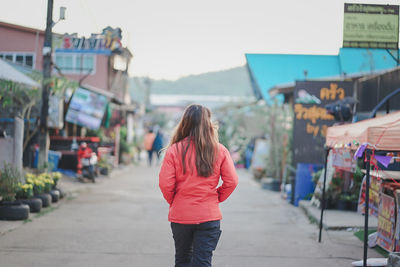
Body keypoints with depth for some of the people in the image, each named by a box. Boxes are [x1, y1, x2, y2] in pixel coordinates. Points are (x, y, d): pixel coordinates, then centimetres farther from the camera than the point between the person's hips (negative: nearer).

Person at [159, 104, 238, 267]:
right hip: (209, 215, 0)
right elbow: (231, 181, -4)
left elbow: (165, 184, -10)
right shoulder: (219, 150, -4)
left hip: (180, 216, 0)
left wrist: (173, 202, 8)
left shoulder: (174, 150, -8)